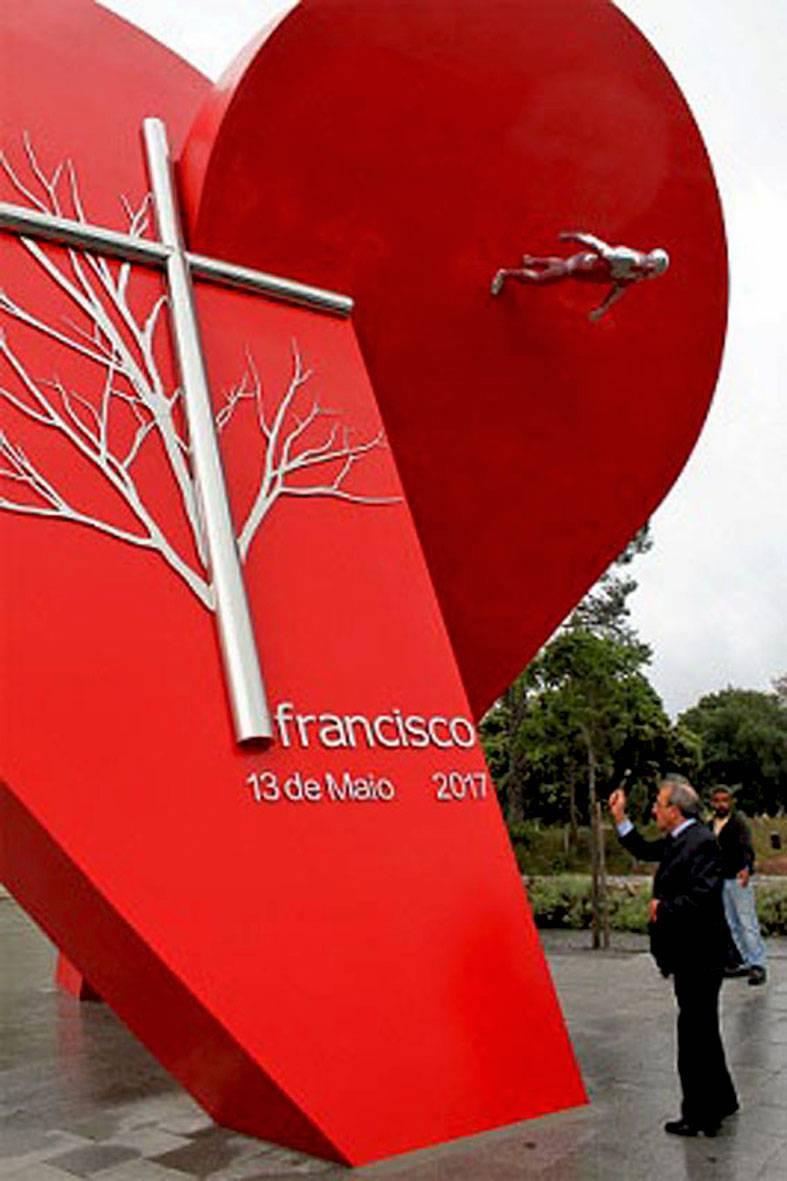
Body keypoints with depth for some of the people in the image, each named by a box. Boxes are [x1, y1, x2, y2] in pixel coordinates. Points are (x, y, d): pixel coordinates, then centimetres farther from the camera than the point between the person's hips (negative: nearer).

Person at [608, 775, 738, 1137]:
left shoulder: (701, 842, -20)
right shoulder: (676, 841, 10)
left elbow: (704, 895, -29)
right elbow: (644, 850, 26)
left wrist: (663, 907, -17)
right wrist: (620, 818, 18)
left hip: (698, 958, -10)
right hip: (689, 957, 10)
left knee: (695, 1034, -1)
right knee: (702, 1031, 22)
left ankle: (701, 1115, 10)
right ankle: (721, 1101, 37)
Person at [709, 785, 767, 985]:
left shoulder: (738, 824, -13)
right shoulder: (710, 826, 8)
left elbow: (745, 848, -27)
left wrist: (746, 868, -45)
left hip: (738, 879, -7)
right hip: (720, 880, 7)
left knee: (748, 923, -7)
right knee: (733, 925, 12)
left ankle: (758, 965, -2)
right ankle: (746, 963, 20)